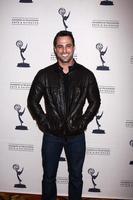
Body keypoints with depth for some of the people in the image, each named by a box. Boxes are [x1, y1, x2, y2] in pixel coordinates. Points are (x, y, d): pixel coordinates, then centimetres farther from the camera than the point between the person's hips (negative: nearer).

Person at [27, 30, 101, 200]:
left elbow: (95, 102, 3)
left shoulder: (86, 75, -4)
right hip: (52, 135, 0)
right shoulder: (44, 74, -5)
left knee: (76, 176, 17)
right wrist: (44, 123, -5)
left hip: (76, 135, 0)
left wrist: (82, 123, -3)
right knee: (49, 176, 16)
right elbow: (32, 101, 1)